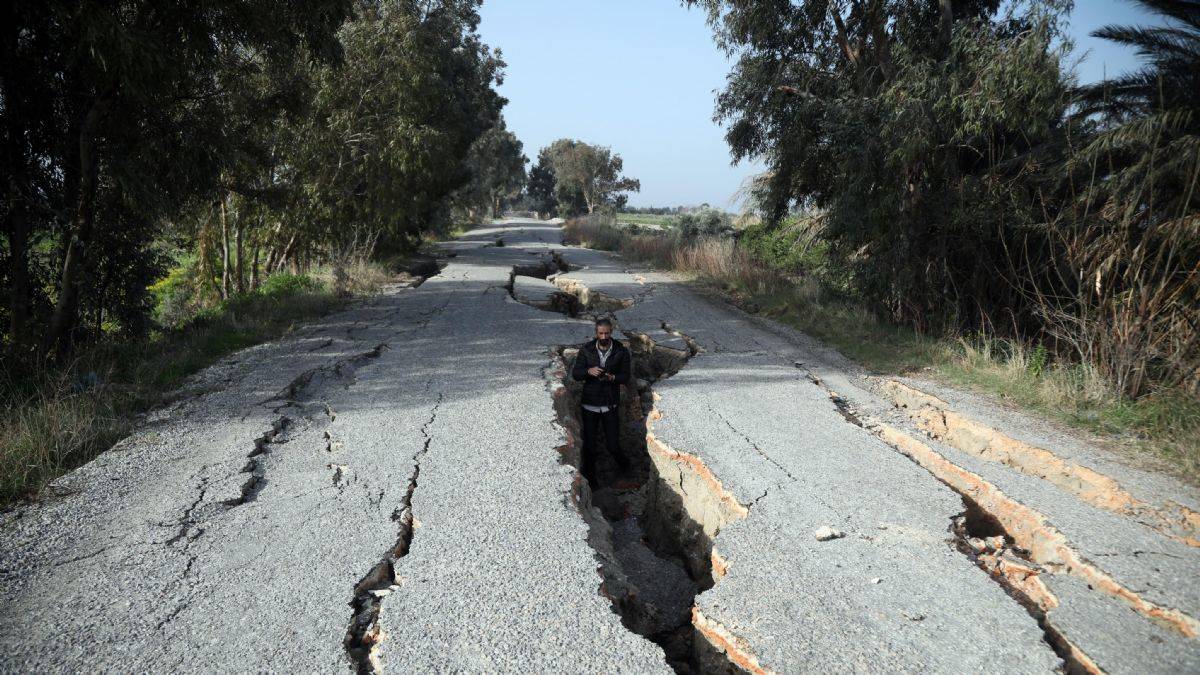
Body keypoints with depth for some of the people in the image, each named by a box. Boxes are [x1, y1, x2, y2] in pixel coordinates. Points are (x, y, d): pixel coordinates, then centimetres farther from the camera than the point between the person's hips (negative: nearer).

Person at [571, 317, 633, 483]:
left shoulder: (621, 351, -5)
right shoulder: (586, 350, -4)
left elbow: (626, 376, -4)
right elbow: (575, 374, -5)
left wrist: (612, 377, -25)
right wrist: (589, 371, -26)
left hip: (611, 405, -1)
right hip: (589, 405, 1)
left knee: (612, 445, 0)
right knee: (589, 444, 7)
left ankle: (623, 463, 35)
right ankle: (589, 477, 30)